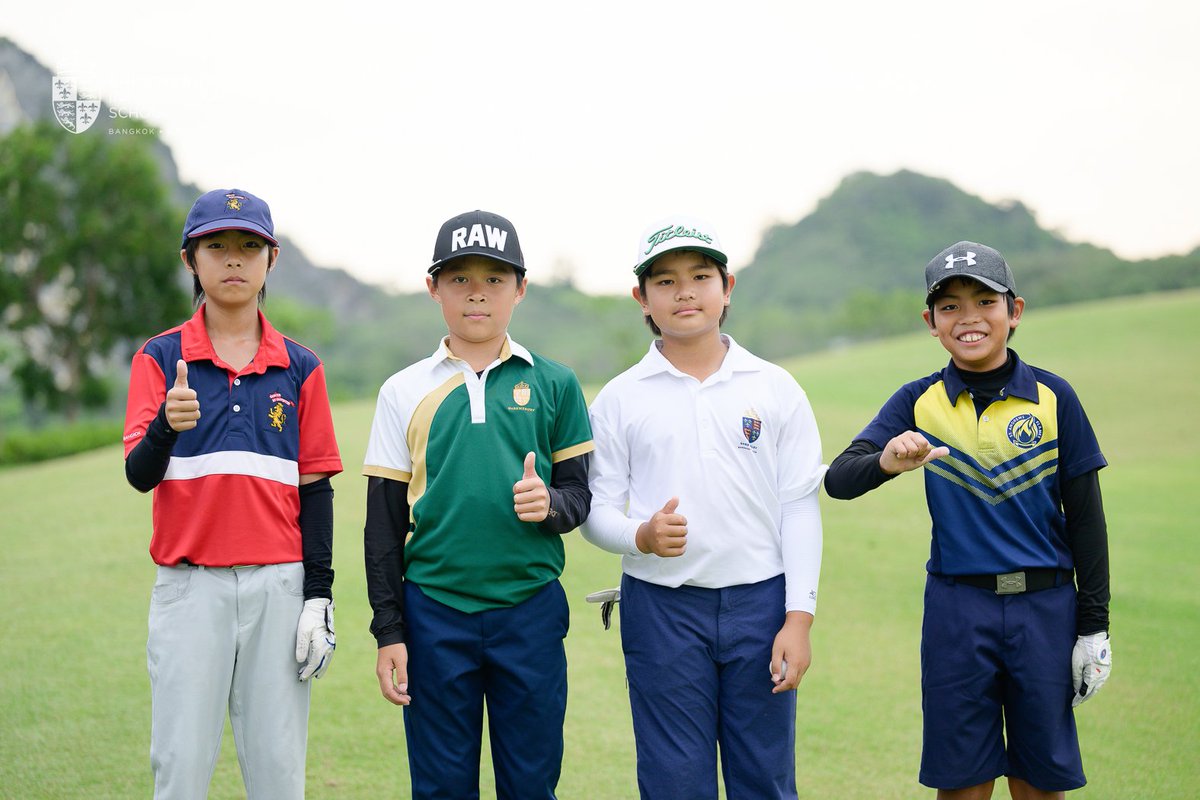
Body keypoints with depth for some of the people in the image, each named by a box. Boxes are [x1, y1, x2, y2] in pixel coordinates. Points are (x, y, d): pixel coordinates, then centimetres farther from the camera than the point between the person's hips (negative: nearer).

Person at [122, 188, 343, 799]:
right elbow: (139, 474, -7)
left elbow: (314, 486, 7)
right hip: (190, 586, -1)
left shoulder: (299, 368, 7)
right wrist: (166, 426, -30)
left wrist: (319, 594, 1)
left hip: (279, 586, 1)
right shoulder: (160, 358, 2)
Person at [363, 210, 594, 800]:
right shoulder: (405, 391, 4)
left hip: (531, 610, 0)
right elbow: (384, 523, 6)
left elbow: (579, 493, 7)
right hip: (435, 611, 0)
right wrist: (389, 631, 1)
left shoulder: (553, 385, 4)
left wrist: (550, 504, -17)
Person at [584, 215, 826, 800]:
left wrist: (799, 618, -4)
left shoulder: (774, 389, 5)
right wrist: (641, 536, -19)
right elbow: (597, 509, 4)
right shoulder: (619, 399, 4)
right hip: (661, 606, 0)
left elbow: (800, 507, 3)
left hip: (760, 603, 1)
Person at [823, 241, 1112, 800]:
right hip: (956, 607, 0)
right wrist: (886, 462, -30)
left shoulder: (1053, 398, -1)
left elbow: (1086, 517, 3)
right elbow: (838, 480, -8)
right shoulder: (918, 402, 1)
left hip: (1044, 606, 0)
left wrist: (1094, 624, 1)